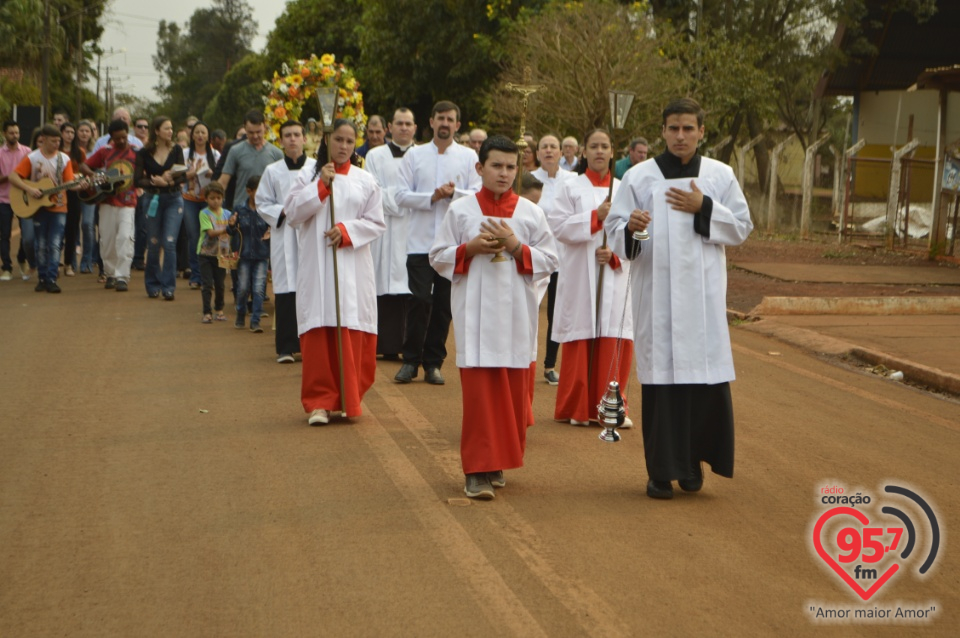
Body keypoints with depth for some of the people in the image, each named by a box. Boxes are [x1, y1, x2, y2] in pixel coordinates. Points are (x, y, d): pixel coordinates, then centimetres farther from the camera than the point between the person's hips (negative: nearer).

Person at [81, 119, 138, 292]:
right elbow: (84, 166, 9)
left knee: (125, 237, -15)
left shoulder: (136, 153, 0)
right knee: (107, 240, 6)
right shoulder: (104, 152, 5)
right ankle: (110, 274, 21)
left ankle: (122, 277, -13)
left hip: (127, 204, -2)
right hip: (107, 202, 2)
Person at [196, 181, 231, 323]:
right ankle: (207, 312, -2)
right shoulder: (204, 213, -7)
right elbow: (211, 233, -18)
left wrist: (234, 223, -22)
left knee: (220, 284, 11)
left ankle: (219, 310, 26)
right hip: (206, 253, -3)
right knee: (207, 284, -5)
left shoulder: (227, 214, 2)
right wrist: (226, 228, -28)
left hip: (221, 253, 3)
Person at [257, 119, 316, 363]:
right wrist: (283, 213, -6)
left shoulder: (317, 167, 4)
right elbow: (262, 203, 10)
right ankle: (286, 347, 3)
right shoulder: (272, 171, 9)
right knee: (285, 292, -3)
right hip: (284, 236, 1)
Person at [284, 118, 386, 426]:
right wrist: (321, 186, -8)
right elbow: (293, 214, -1)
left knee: (352, 333, -2)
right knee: (318, 333, -6)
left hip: (353, 265, 0)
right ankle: (320, 401, -1)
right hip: (316, 266, 0)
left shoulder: (365, 181, 9)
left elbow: (376, 222, 4)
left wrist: (346, 230, -11)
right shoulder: (308, 176, 9)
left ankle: (348, 399, 8)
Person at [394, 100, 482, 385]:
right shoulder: (414, 155, 8)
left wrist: (454, 193, -16)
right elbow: (401, 195, 2)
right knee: (420, 300, -8)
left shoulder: (468, 157, 7)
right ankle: (411, 359, 4)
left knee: (444, 303, 4)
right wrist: (432, 197, -11)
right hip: (420, 241, -1)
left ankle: (433, 362, 14)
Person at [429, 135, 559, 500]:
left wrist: (517, 247, -10)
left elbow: (549, 261, 5)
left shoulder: (531, 213, 6)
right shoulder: (460, 210, 4)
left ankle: (497, 461, 19)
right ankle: (477, 470, -5)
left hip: (516, 314, 2)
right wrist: (471, 248, -10)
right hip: (475, 314, -2)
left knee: (513, 391, 4)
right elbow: (438, 257, 6)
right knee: (479, 390, -7)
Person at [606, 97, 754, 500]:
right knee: (660, 377, -1)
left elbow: (742, 228, 6)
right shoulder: (639, 177, 4)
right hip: (655, 291, -1)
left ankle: (693, 459, 16)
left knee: (707, 377, -3)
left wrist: (704, 208, -8)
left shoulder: (720, 176, 7)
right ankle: (662, 470, 7)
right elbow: (614, 228, 2)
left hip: (703, 292, 1)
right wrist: (630, 226, -20)